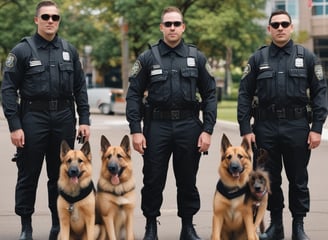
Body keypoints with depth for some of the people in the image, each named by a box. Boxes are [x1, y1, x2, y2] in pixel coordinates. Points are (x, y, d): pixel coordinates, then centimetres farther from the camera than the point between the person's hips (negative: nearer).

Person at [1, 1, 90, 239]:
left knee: (61, 175, 10)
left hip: (64, 117, 3)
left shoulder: (69, 51, 9)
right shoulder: (22, 50, -3)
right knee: (28, 175, 2)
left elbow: (80, 87, 12)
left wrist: (84, 119, 4)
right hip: (33, 116, -3)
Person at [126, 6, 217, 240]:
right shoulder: (148, 58, 2)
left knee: (187, 181, 9)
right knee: (153, 181, 4)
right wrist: (136, 130, -8)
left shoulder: (197, 57, 5)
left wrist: (207, 130, -4)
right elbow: (134, 95, 1)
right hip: (157, 125, -1)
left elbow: (210, 95, 5)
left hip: (189, 125, 1)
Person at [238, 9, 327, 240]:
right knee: (269, 179, 8)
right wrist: (245, 129, -3)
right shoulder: (258, 59, 6)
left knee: (298, 180, 6)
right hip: (265, 127, 1)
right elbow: (245, 95, 4)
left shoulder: (307, 57, 3)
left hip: (297, 126, -1)